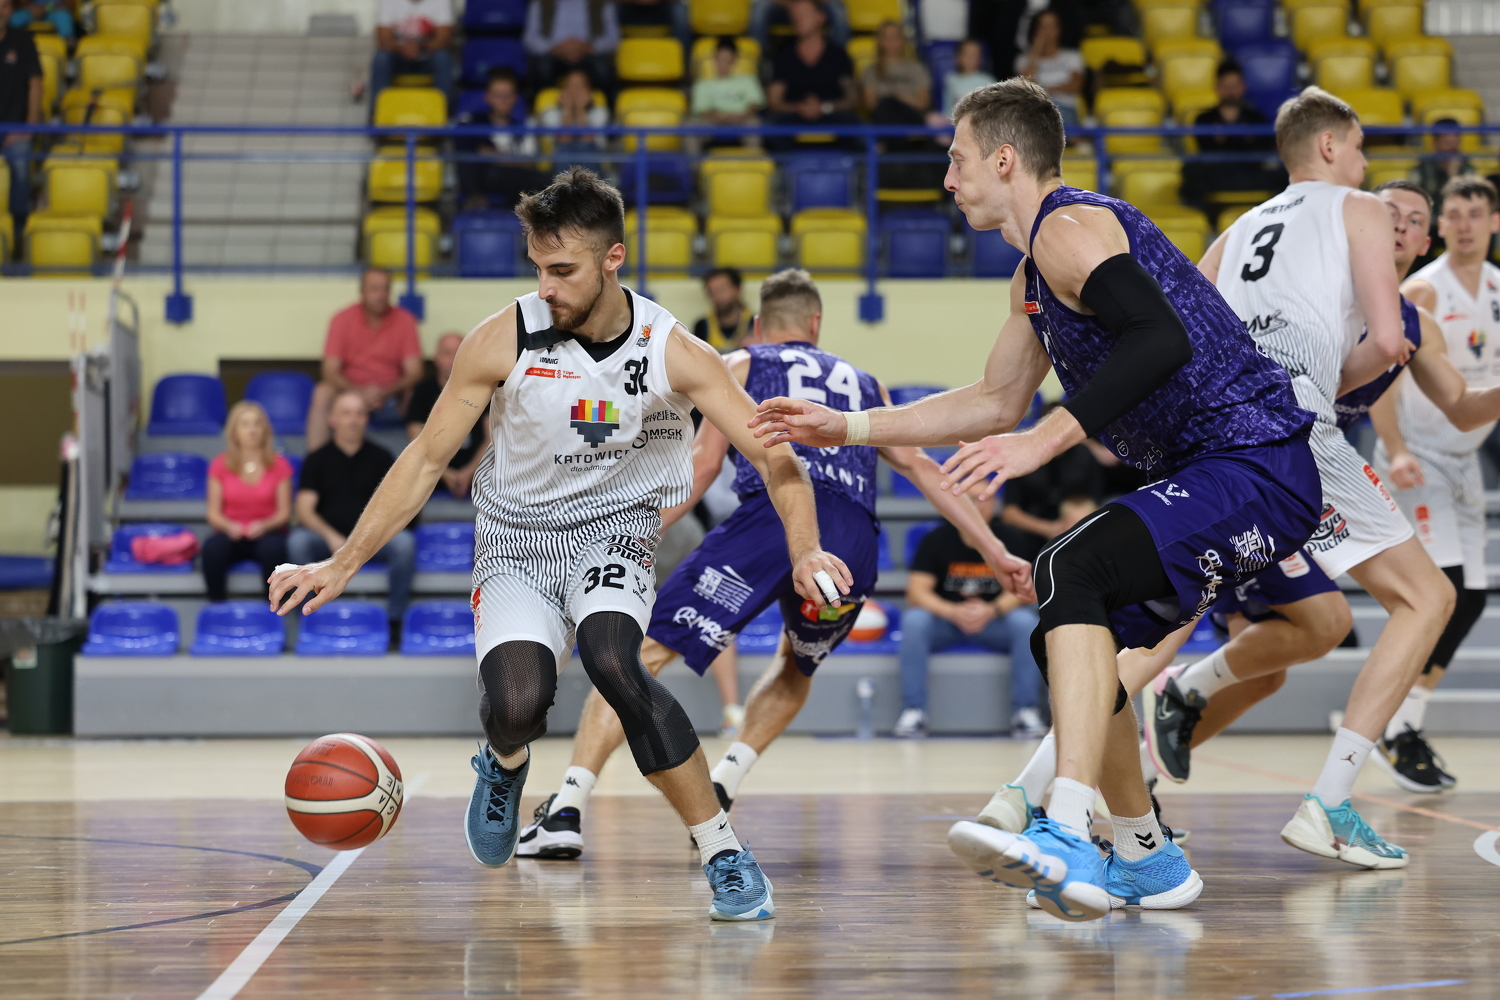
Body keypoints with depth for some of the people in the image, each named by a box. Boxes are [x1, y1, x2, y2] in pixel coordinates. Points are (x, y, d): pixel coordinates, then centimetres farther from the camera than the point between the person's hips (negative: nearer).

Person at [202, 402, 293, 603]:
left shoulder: (279, 465, 3)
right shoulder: (220, 465, 5)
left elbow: (284, 512, 1)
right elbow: (213, 513, 3)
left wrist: (264, 525, -19)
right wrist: (228, 526, -19)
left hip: (266, 532, 0)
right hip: (231, 534, 1)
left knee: (273, 547, -38)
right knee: (212, 547, -35)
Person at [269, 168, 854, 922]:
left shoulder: (670, 351, -14)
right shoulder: (503, 342, -14)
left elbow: (775, 458, -15)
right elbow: (426, 459, -6)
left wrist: (804, 551, -33)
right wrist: (342, 564, -10)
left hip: (613, 530, -1)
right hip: (516, 540, 1)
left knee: (611, 660, -32)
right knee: (517, 703, -25)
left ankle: (724, 854, -21)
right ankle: (505, 764, 17)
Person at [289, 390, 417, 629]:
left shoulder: (380, 458, 11)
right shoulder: (318, 459, 9)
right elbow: (305, 510, 0)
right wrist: (332, 537, -19)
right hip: (327, 537, 0)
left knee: (404, 543, -31)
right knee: (298, 541, -32)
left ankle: (394, 619, -18)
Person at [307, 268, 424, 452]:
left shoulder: (404, 321, -3)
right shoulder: (343, 319, -5)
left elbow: (414, 373, -8)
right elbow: (331, 371, -10)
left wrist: (383, 392, -27)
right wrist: (358, 392, -29)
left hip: (390, 393, 1)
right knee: (322, 393, -30)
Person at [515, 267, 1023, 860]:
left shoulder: (741, 365, 24)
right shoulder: (864, 384, 34)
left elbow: (705, 461, 10)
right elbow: (924, 469, 26)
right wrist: (995, 552, 24)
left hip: (772, 517, -3)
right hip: (853, 542, 3)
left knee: (641, 652, 0)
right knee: (797, 666, 32)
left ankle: (567, 810, -15)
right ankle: (718, 795, 13)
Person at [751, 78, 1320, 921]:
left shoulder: (1069, 227, -12)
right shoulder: (1036, 273, 20)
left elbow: (1161, 340, -29)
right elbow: (997, 402, 31)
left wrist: (1041, 442, -31)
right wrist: (848, 428, 29)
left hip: (1256, 468, -11)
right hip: (1208, 474, 11)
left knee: (1073, 572, -28)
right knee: (1072, 645, 15)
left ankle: (1067, 840, -39)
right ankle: (1148, 861, 28)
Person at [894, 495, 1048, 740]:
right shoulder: (935, 540, -6)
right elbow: (917, 591, -14)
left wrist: (992, 611, -31)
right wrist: (954, 612, -32)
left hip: (993, 621, 1)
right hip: (944, 620, -1)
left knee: (1025, 621, -29)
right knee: (913, 620, -32)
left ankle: (1026, 711, -24)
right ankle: (913, 712, -28)